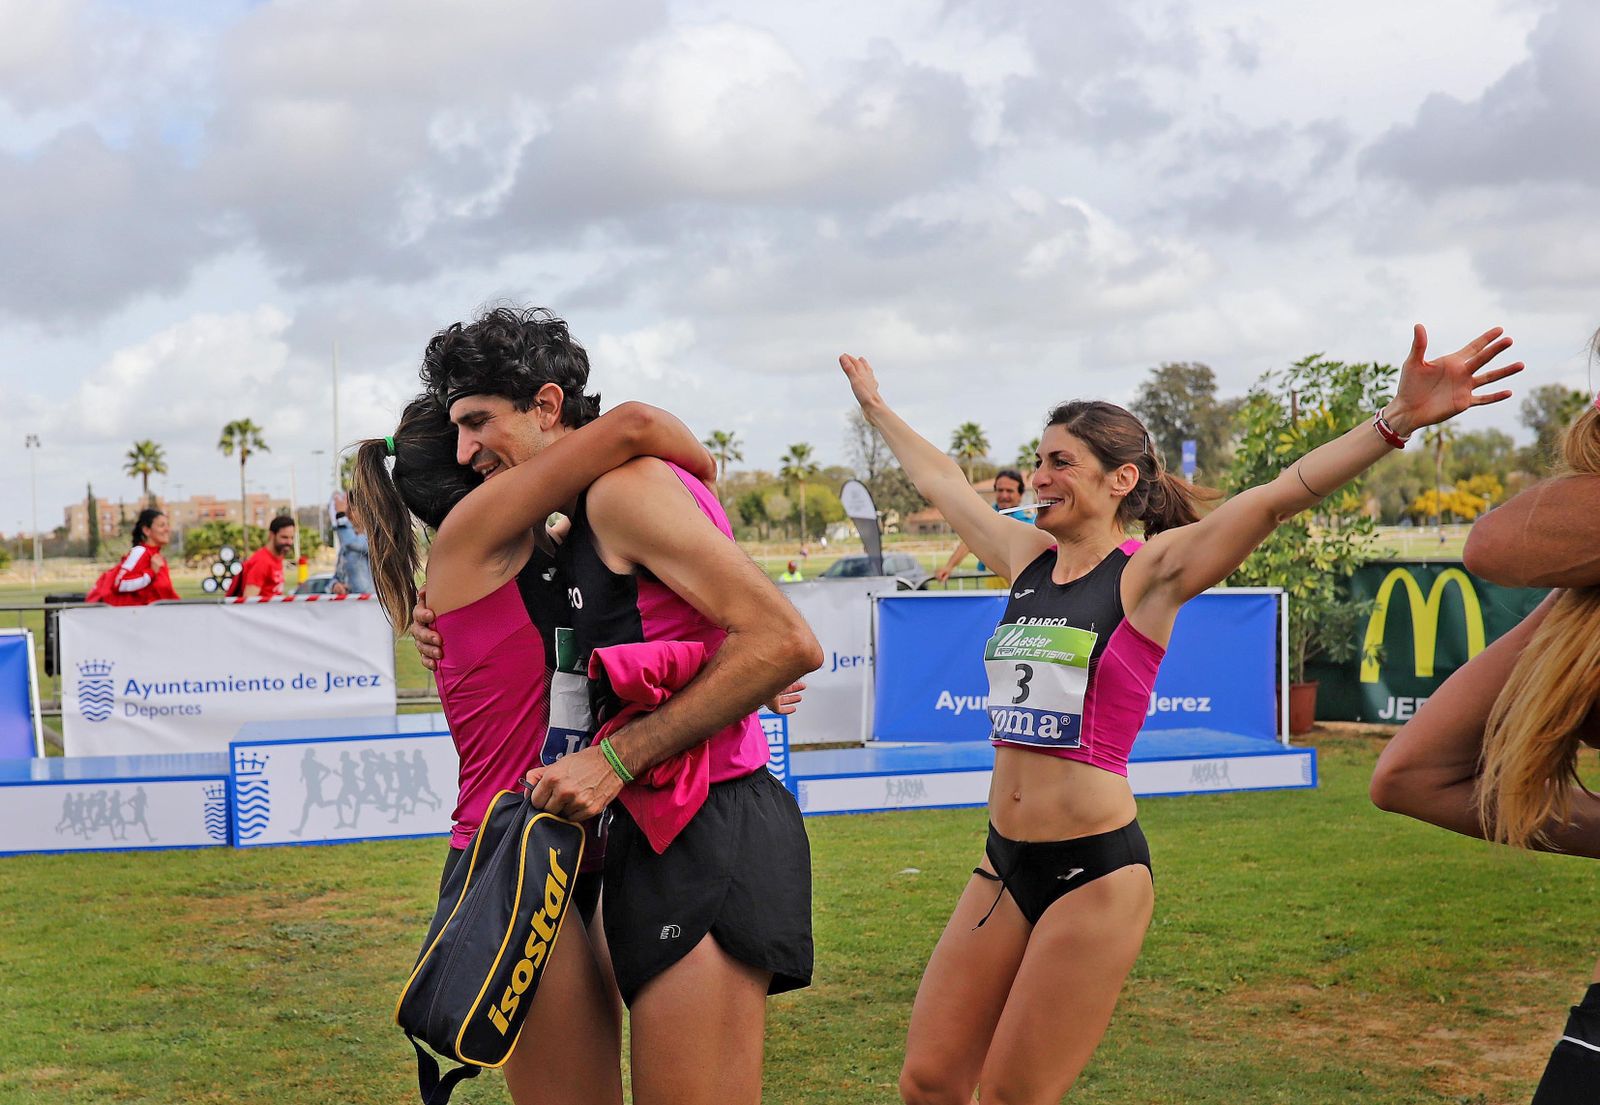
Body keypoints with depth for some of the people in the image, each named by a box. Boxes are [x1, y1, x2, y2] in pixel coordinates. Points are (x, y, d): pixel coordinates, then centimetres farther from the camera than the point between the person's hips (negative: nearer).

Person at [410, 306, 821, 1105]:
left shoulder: (623, 485, -12)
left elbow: (786, 642, -21)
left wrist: (617, 760, -19)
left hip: (705, 840, -11)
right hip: (669, 837, 11)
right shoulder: (582, 523, 19)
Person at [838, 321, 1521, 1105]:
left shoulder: (1150, 572, -7)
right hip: (1004, 864, 6)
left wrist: (1396, 420, -31)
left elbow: (1278, 497, -20)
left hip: (1095, 871, -6)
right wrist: (875, 405, 37)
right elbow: (938, 479, 25)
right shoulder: (1025, 559, 9)